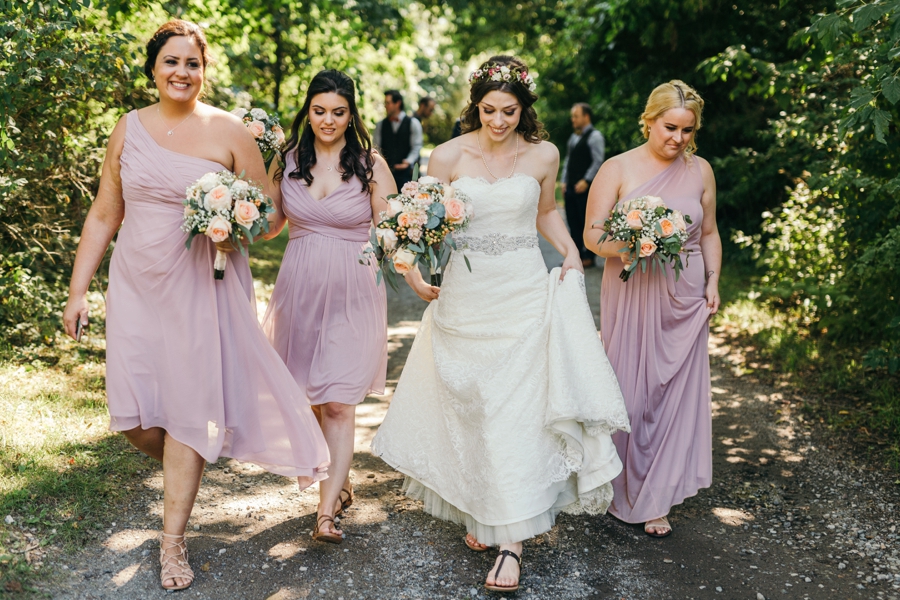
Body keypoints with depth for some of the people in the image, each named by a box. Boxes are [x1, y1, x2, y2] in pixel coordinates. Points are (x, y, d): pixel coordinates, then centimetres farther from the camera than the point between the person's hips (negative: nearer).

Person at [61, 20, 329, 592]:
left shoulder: (229, 131, -3)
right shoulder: (129, 128, 6)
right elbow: (103, 215, 10)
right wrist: (78, 291, 8)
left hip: (202, 287, -3)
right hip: (136, 287, 3)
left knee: (189, 406, 1)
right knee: (136, 418, 1)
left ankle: (173, 541, 16)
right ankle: (182, 468, 37)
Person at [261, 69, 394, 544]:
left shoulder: (370, 165, -3)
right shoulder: (288, 161, 5)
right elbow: (268, 224, 11)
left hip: (351, 294, -3)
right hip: (299, 290, 3)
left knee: (338, 402, -6)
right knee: (313, 397, 9)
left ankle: (327, 509, 0)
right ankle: (341, 484, 28)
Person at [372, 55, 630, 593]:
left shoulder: (543, 155, 0)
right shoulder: (450, 156, -3)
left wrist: (571, 253, 1)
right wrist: (416, 269, -16)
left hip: (523, 294, 0)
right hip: (465, 295, 1)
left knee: (516, 410, -6)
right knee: (468, 408, 8)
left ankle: (513, 539, -2)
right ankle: (477, 512, 27)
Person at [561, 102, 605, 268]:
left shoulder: (594, 136, -6)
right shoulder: (573, 137, 19)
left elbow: (598, 162, -12)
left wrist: (586, 181, -17)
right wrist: (564, 181, 13)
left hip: (585, 188, -8)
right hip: (571, 188, 8)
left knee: (587, 222, -3)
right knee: (573, 222, 8)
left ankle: (588, 257, 3)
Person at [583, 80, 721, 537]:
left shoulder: (700, 171, 7)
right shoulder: (617, 169, -3)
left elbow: (709, 233, 17)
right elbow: (592, 235, -6)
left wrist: (713, 281, 7)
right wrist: (632, 245, -24)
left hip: (683, 296, 3)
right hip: (630, 294, -3)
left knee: (676, 393, 4)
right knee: (629, 391, 1)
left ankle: (655, 499, 18)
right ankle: (624, 490, 23)